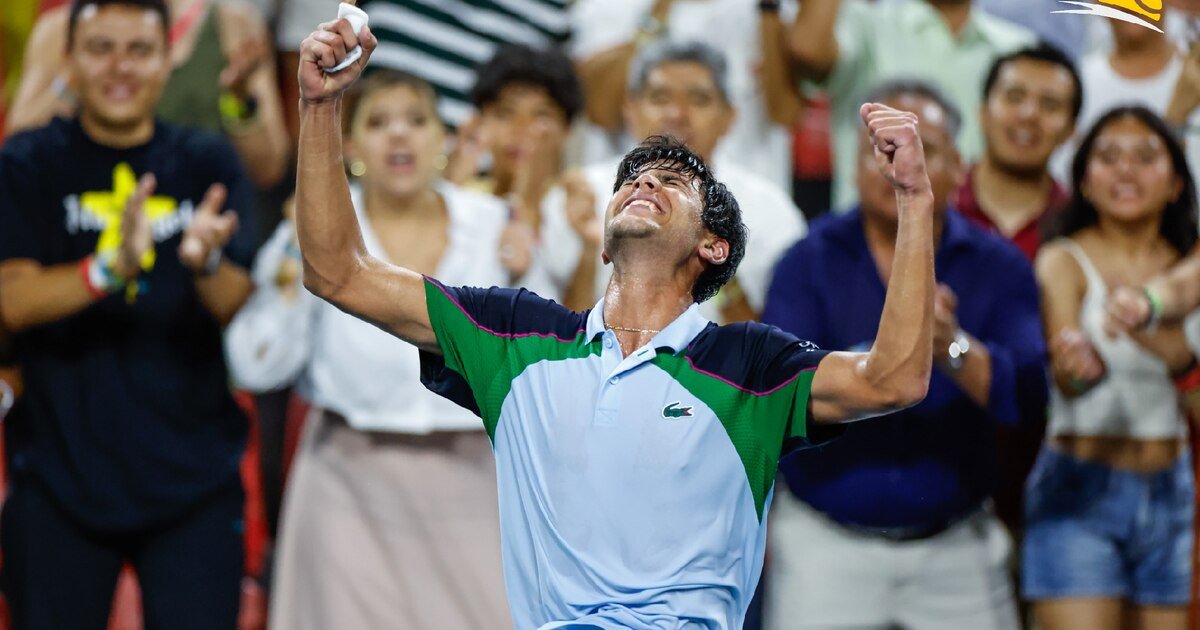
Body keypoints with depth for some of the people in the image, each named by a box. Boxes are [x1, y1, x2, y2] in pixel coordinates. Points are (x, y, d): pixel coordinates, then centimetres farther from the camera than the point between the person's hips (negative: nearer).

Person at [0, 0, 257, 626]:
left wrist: (207, 263, -26)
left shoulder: (207, 163, 6)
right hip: (60, 475, -1)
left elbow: (244, 310, -3)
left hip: (193, 476, 1)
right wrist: (111, 268, -30)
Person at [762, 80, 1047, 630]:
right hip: (825, 545, -1)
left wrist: (953, 347, -31)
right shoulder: (810, 262, -1)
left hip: (955, 547, 1)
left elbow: (1026, 395, -12)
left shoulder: (998, 268, 2)